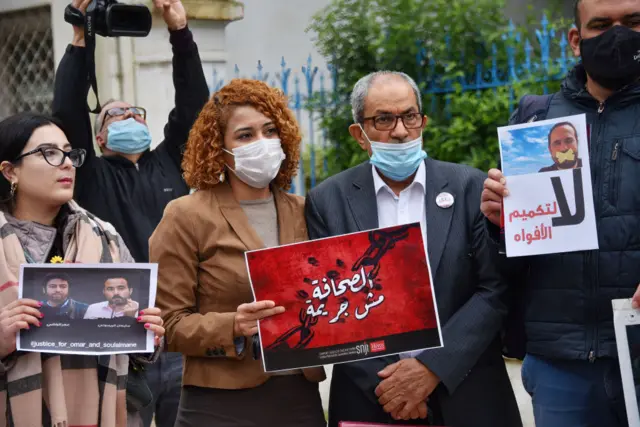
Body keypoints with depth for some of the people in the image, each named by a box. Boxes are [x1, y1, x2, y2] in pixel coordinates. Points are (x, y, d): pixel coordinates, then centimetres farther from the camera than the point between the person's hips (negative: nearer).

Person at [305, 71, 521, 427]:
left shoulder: (471, 188, -2)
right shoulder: (328, 200, 0)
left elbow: (496, 289, -6)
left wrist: (433, 367, -15)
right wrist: (382, 380, -12)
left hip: (465, 394, 0)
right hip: (369, 396, 0)